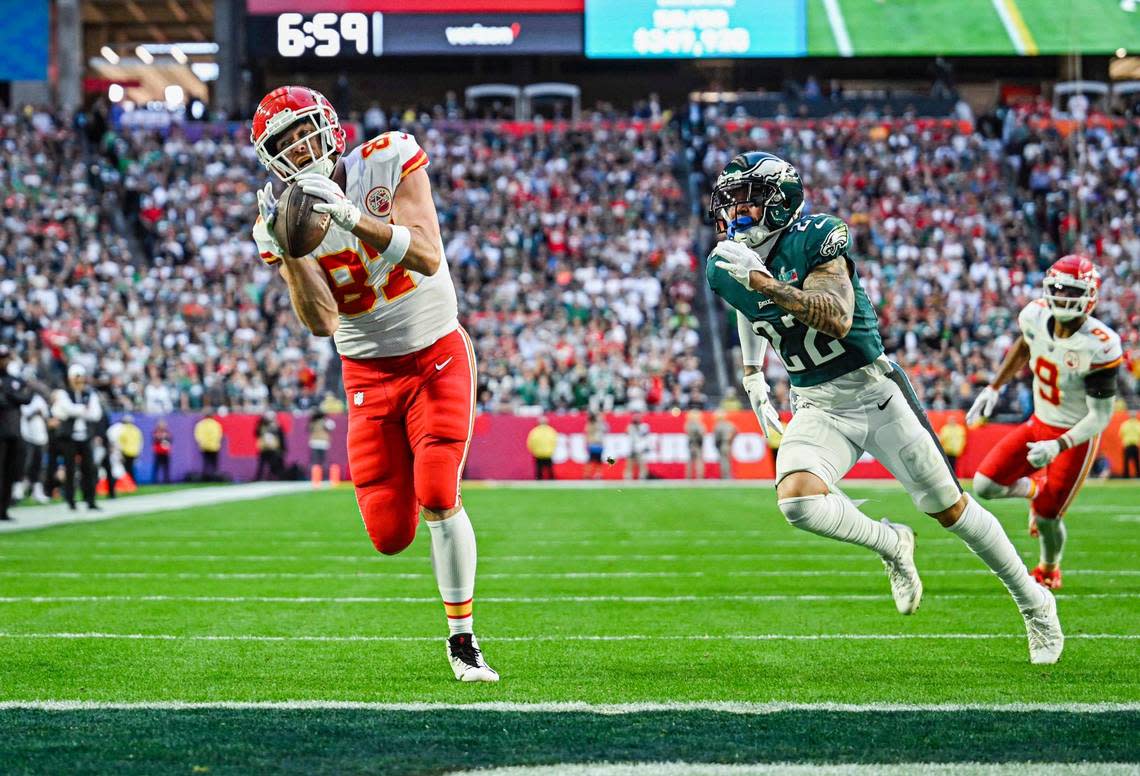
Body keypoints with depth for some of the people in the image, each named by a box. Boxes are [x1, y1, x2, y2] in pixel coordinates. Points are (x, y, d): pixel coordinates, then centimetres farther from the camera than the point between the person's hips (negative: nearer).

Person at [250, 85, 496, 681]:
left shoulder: (388, 161, -13)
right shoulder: (281, 219, -8)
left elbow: (427, 257, -26)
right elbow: (322, 324, -18)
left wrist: (351, 216, -37)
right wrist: (285, 251, -31)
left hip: (437, 356, -2)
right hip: (369, 373, 2)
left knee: (437, 497, -20)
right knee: (390, 536, -4)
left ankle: (461, 639, -3)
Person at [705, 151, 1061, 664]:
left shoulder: (813, 239, -17)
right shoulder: (726, 270, 0)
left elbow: (838, 319, -31)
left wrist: (766, 284, -38)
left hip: (873, 390, -4)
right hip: (815, 406, 4)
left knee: (949, 507, 3)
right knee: (797, 500, -26)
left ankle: (1033, 602, 24)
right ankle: (890, 545, 4)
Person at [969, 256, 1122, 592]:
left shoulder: (1098, 347, -30)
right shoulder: (1037, 316, -14)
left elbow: (1101, 415, -23)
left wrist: (1057, 447, -33)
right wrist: (994, 388, 9)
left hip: (1076, 437, -5)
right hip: (1038, 425, 5)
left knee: (1046, 517, -2)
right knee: (984, 485, -7)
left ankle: (1049, 570, 33)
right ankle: (1036, 489, 26)